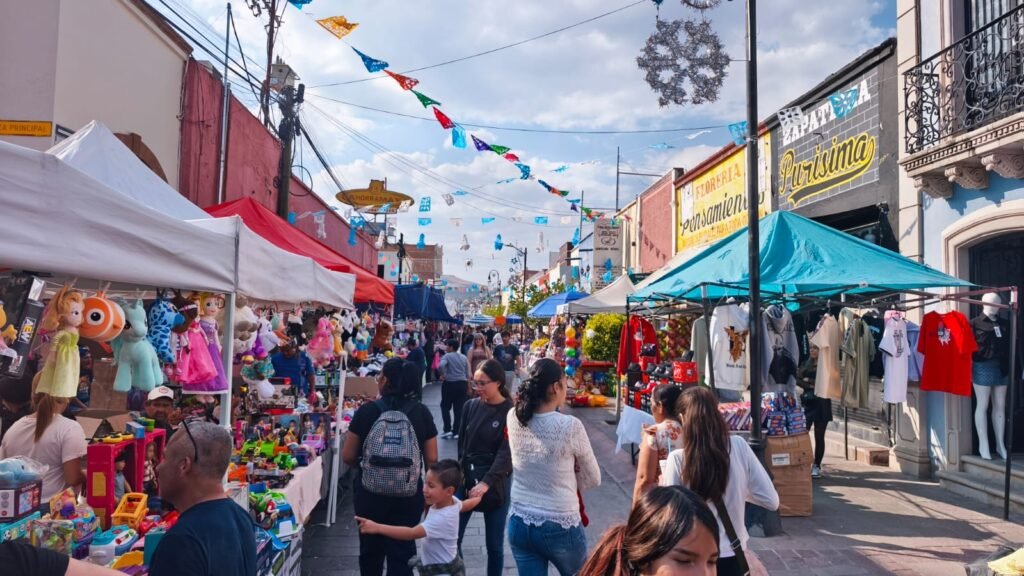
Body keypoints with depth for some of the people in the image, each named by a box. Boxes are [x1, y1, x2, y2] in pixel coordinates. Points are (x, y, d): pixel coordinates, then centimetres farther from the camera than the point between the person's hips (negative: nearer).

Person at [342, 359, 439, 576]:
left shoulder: (366, 411, -9)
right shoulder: (422, 413, -5)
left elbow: (348, 456, -4)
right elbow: (431, 459, -4)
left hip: (369, 490, 0)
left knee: (371, 549, 21)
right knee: (402, 551, 11)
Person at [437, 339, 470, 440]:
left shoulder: (447, 356, -5)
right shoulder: (464, 357, 13)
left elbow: (440, 366, -25)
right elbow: (467, 374, 13)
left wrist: (443, 374, -8)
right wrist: (468, 387, 22)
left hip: (450, 383, -4)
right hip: (462, 383, 5)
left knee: (445, 406, 11)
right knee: (459, 408, 7)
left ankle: (448, 429, 4)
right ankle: (456, 432, 8)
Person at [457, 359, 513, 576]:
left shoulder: (510, 412, -10)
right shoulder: (470, 406, 1)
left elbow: (507, 453, -17)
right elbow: (461, 444, 7)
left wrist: (487, 482, -29)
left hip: (496, 485, -3)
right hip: (466, 480, 3)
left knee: (494, 545, 8)